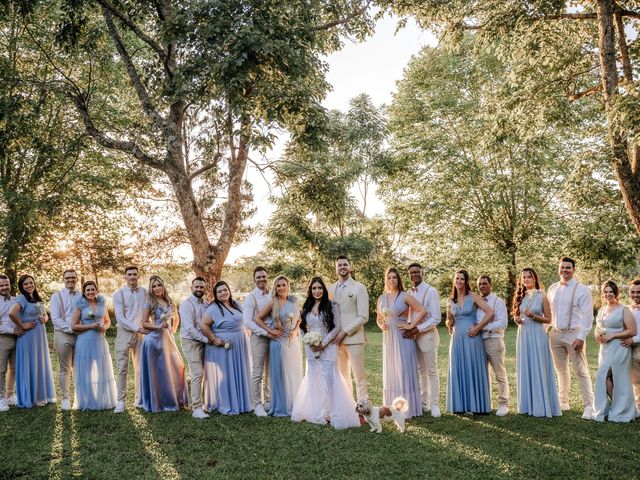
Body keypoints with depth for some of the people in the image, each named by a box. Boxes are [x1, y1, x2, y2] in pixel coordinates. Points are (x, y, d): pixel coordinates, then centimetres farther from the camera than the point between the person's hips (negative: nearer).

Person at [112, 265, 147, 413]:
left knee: (140, 368, 8)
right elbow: (120, 317, -7)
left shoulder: (144, 292, 6)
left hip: (141, 333, 2)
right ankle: (121, 401, 3)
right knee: (122, 369, -3)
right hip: (124, 333, -2)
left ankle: (140, 399, 17)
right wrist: (137, 328, -13)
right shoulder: (119, 294, -1)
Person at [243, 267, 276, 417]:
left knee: (270, 372, 13)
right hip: (259, 337, -4)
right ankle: (257, 405, 8)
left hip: (273, 336, 5)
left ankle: (268, 400, 25)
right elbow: (247, 321, -13)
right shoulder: (251, 297, -6)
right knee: (258, 373, 0)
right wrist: (266, 332, -19)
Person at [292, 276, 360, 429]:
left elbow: (337, 327, -8)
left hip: (328, 348, -5)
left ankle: (332, 413, 0)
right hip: (311, 349, 5)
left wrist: (323, 343, -13)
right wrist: (309, 341, -4)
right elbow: (304, 328, 15)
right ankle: (316, 412, 18)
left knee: (328, 379, -8)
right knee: (313, 379, 8)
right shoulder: (306, 308, 10)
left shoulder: (332, 306, -3)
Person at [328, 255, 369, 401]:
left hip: (353, 338, -5)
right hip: (336, 339, 5)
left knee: (359, 376, -2)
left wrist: (345, 332, -14)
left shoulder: (359, 288, -3)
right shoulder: (331, 289, 12)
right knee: (342, 376, 12)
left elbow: (363, 317, -9)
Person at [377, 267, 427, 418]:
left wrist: (411, 325, -13)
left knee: (404, 371, -2)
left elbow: (423, 311, -11)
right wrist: (381, 326, -3)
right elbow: (379, 318, 18)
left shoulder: (405, 296, -6)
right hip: (388, 338, 5)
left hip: (403, 338, -5)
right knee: (390, 372, 10)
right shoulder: (381, 298, 9)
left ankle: (408, 407, 7)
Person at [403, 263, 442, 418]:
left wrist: (418, 329, -18)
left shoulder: (431, 291, -9)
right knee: (421, 371, 12)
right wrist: (409, 328, -3)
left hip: (427, 334, -6)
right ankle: (423, 403, 20)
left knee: (432, 371, 0)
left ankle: (434, 405, 7)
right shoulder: (409, 293, 9)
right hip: (413, 335, 6)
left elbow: (436, 318, -13)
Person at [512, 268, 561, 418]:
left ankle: (541, 406, 7)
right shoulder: (521, 297, 10)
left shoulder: (542, 297, -3)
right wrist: (517, 320, -2)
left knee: (538, 369, -2)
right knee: (524, 369, 7)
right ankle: (527, 405, 16)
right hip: (523, 335, 5)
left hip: (537, 335, -5)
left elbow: (548, 319, -2)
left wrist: (533, 316, -16)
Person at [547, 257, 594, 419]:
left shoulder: (581, 289, -6)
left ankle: (589, 406, 1)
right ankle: (563, 402, 25)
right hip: (555, 334, 5)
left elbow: (588, 316, -10)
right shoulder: (552, 288, 10)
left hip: (573, 334, -5)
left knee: (581, 372, -4)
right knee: (561, 370, 14)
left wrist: (581, 337, -16)